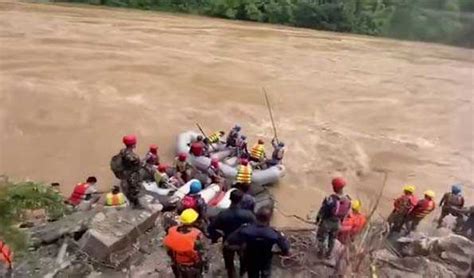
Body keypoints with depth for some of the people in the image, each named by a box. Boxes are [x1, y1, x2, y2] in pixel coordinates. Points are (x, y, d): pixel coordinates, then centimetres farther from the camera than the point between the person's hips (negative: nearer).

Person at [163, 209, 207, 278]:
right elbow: (201, 253, -22)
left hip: (179, 265, 3)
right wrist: (204, 262, -2)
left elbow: (169, 249, -8)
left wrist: (174, 260, 11)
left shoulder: (172, 232, -25)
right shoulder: (197, 235, -37)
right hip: (194, 266, -3)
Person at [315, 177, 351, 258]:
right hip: (337, 223, 4)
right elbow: (346, 212, -1)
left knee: (321, 237, 22)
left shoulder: (330, 199, -34)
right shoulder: (347, 199, -18)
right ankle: (329, 254, 44)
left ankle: (321, 252, 40)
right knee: (332, 239, 28)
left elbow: (322, 211, -20)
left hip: (326, 222, -4)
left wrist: (317, 219, -1)